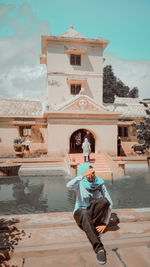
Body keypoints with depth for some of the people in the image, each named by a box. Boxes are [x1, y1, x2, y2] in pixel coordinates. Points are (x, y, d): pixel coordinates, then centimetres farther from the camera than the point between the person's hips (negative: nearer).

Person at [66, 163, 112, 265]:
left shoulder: (99, 184, -9)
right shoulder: (79, 184, -13)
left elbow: (110, 203, -9)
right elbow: (69, 185, -38)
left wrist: (105, 223, -15)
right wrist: (83, 175, -49)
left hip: (96, 214, 2)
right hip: (80, 214, -2)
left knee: (104, 201, -31)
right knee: (84, 214, -40)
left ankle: (90, 228, -17)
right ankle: (99, 248, -43)